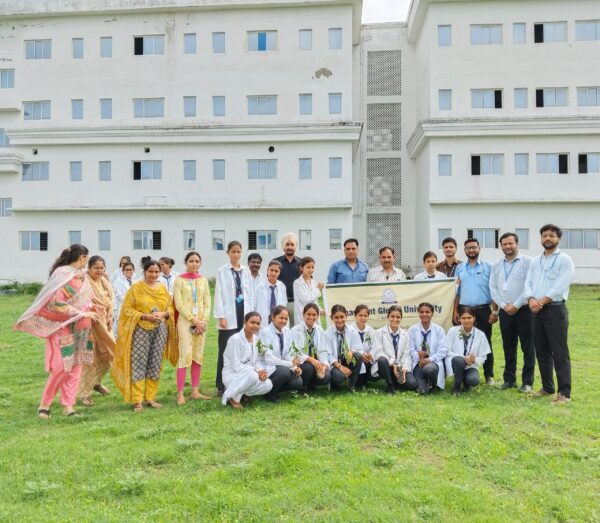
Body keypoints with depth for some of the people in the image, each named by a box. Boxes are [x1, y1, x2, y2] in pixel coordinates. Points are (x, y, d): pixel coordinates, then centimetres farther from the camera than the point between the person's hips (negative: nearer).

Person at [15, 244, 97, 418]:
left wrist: (92, 308, 2)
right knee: (62, 366, -7)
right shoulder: (62, 274, -15)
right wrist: (81, 313, -18)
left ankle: (68, 405, 13)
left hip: (79, 328, 7)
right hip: (63, 327, -7)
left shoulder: (81, 275, 8)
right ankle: (45, 403, 10)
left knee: (76, 366, 6)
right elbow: (57, 303, -20)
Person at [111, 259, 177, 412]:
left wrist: (163, 314, -9)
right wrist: (145, 316, -17)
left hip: (160, 330, 4)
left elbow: (171, 307, 13)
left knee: (155, 364, 7)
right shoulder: (136, 288, -2)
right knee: (138, 364, -4)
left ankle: (150, 398, 18)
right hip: (141, 330, -4)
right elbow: (127, 309, -5)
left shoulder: (163, 288, 10)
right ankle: (137, 401, 2)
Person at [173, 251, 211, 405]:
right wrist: (194, 320, -13)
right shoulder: (179, 280, -1)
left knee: (198, 356, 6)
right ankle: (180, 394, -7)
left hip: (201, 322, 4)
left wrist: (203, 321, -6)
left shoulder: (203, 281, 10)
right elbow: (179, 304, -7)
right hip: (185, 321, -4)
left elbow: (207, 304, 8)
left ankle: (195, 391, 12)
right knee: (185, 356, -10)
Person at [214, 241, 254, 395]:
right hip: (229, 316, -3)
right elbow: (219, 294, -3)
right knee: (226, 351, -1)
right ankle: (222, 386, 6)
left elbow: (250, 293, 12)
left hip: (244, 315, 3)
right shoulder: (222, 271, 0)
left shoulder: (246, 271, 10)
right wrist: (221, 316, -9)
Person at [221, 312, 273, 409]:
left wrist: (261, 371, -13)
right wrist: (256, 371, -25)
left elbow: (256, 361, 9)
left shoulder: (256, 339, 6)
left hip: (250, 374, 7)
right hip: (232, 374, -7)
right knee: (252, 375, -37)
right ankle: (231, 397, -13)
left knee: (268, 384, -19)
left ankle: (242, 393, 6)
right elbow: (236, 366, -19)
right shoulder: (235, 339, -17)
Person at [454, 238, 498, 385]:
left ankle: (489, 375, 9)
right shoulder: (459, 268, 12)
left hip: (483, 310, -2)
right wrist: (455, 311, 6)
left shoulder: (488, 267, 3)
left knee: (486, 342, 1)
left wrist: (495, 311, -7)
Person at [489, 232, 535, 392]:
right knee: (508, 347, 10)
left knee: (527, 347, -1)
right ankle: (509, 379, 19)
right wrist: (504, 305, -4)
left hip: (523, 310, -4)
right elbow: (493, 288, 8)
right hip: (505, 311, 4)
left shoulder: (527, 262, -3)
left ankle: (527, 381, 7)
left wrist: (516, 305, -13)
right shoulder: (497, 265, 12)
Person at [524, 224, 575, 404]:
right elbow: (528, 282, 8)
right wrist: (531, 299, -11)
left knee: (559, 352, -6)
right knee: (541, 351, 12)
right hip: (536, 312, 6)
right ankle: (547, 387, 24)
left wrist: (542, 301, -16)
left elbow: (560, 286, -14)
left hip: (555, 310, -6)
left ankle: (564, 393, -2)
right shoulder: (535, 261, 16)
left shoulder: (564, 260, -3)